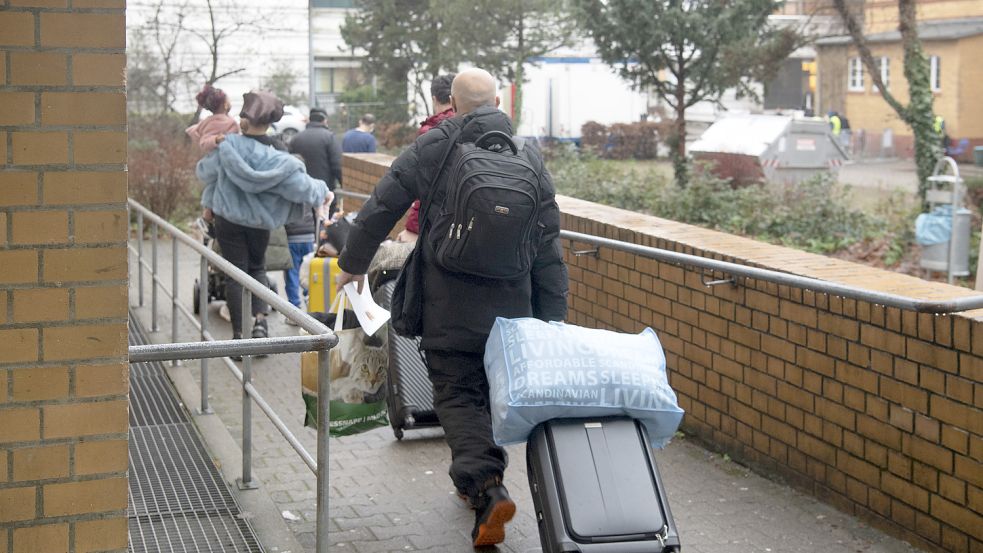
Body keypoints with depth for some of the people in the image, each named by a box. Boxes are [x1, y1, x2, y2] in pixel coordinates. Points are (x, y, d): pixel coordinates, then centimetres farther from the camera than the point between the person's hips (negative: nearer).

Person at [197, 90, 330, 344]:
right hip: (259, 222, 0)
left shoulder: (227, 147, -14)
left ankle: (238, 333, 5)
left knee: (235, 274, 6)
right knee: (257, 267, 22)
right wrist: (322, 191, 5)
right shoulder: (277, 159, -18)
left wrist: (208, 203, 18)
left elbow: (206, 172, 1)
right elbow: (301, 186, -17)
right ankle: (260, 319, 3)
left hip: (228, 219, 0)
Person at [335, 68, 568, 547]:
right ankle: (479, 481, 30)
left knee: (457, 394, 2)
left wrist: (353, 263, 16)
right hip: (511, 306, 3)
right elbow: (548, 241, 4)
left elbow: (380, 210, -1)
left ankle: (485, 487, -17)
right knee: (495, 393, 18)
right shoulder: (527, 154, 6)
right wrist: (551, 316, 7)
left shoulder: (428, 149, -2)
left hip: (449, 308, -3)